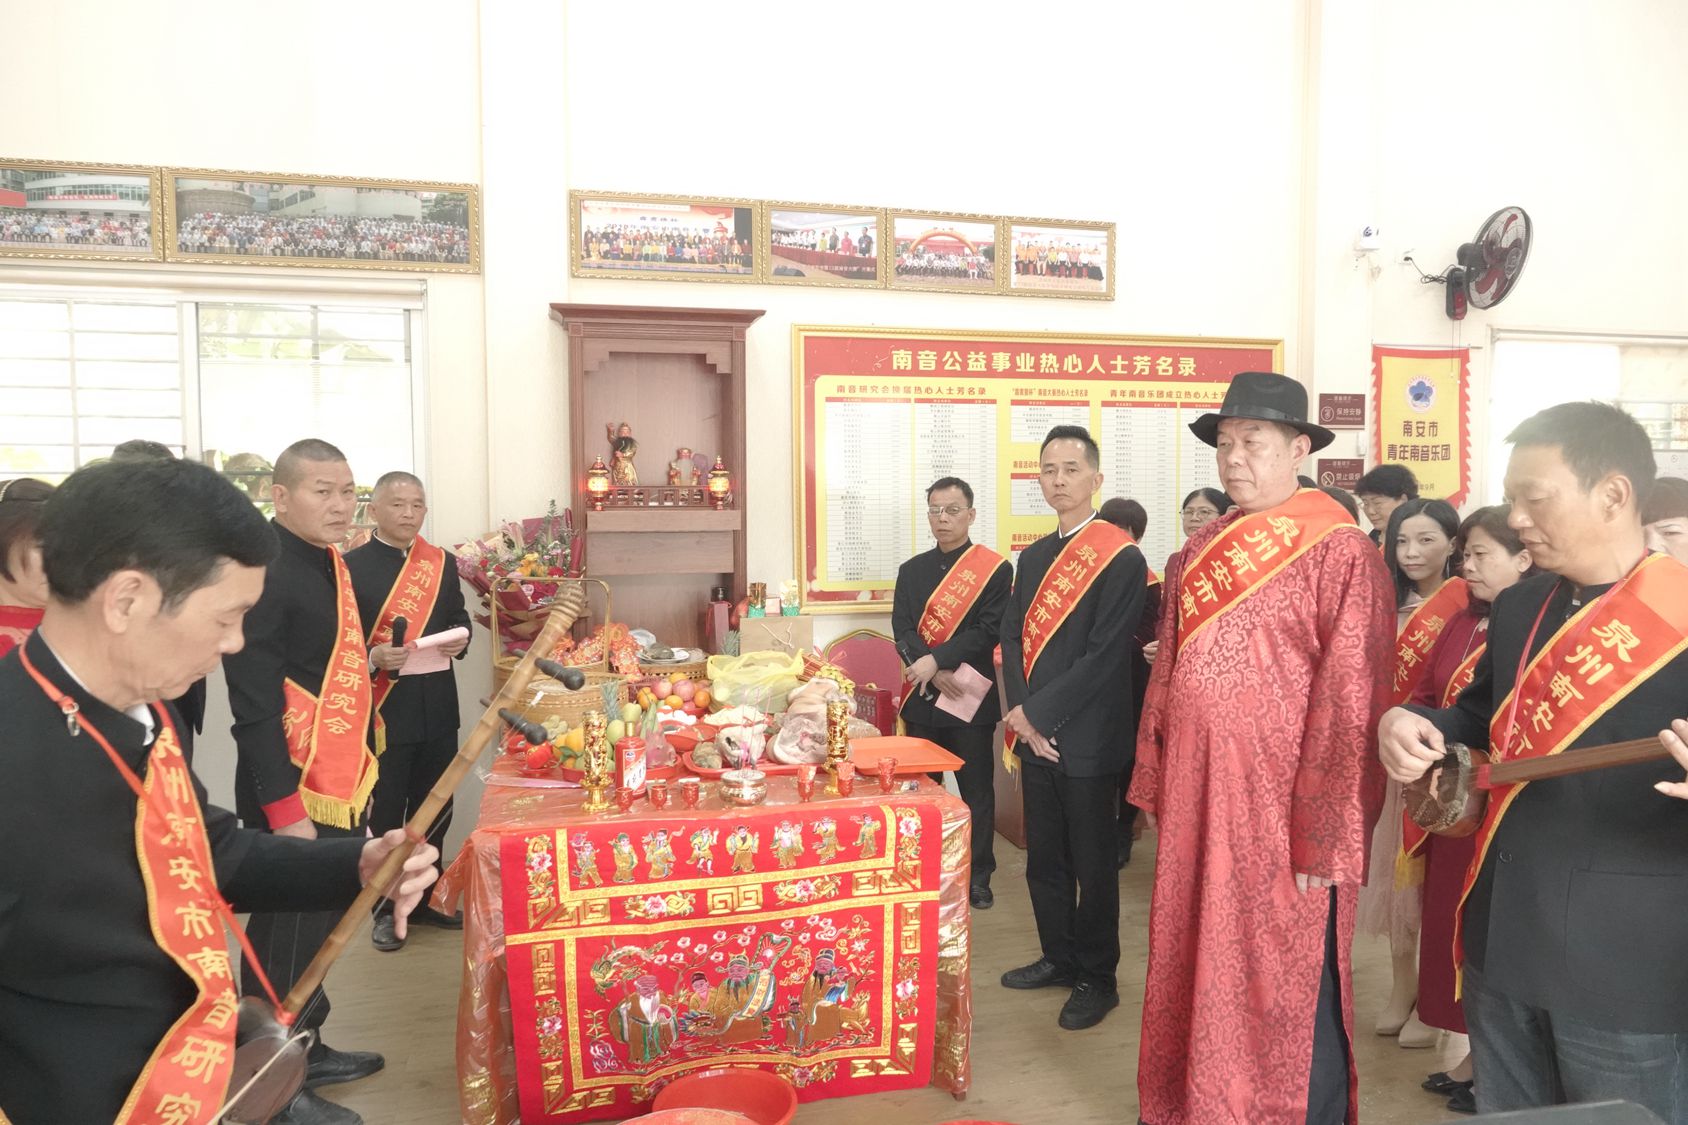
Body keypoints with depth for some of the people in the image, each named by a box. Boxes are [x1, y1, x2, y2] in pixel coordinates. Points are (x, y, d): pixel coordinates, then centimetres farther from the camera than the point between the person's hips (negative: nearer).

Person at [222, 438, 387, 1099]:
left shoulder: (327, 561, 9)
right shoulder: (265, 572, -19)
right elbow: (254, 707, -22)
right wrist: (285, 812, -21)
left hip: (337, 783, 9)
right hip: (291, 795, -9)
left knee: (320, 921, 19)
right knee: (289, 933, 4)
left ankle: (305, 1050, 36)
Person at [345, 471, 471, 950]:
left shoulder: (443, 563, 10)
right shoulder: (351, 566, -5)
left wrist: (460, 638, -4)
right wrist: (372, 657, -23)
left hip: (437, 709, 5)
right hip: (380, 711, -4)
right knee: (384, 815, 6)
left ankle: (425, 897, 30)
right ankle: (385, 908, 21)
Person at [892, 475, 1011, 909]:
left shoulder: (995, 569, -3)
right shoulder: (912, 570, 10)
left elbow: (989, 631, -12)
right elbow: (902, 630, 0)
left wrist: (937, 659, -20)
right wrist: (934, 673, -16)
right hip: (922, 698, 4)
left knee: (976, 790, 5)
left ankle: (979, 877, 18)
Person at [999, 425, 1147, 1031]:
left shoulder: (1121, 558, -11)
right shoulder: (1033, 557, 12)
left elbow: (1105, 655, -17)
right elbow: (1012, 638, 8)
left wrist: (1040, 713, -16)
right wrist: (1022, 714, -6)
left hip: (1088, 737, -6)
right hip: (1034, 734, 7)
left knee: (1092, 863, 6)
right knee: (1044, 857, 17)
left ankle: (1097, 978, 23)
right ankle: (1059, 957, 34)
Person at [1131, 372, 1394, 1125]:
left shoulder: (1341, 554, -11)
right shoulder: (1198, 554, 9)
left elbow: (1349, 703, -14)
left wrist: (1321, 836, -14)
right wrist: (1156, 787, 10)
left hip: (1282, 817, -6)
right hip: (1194, 808, 6)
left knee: (1287, 1000, 8)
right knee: (1195, 984, 17)